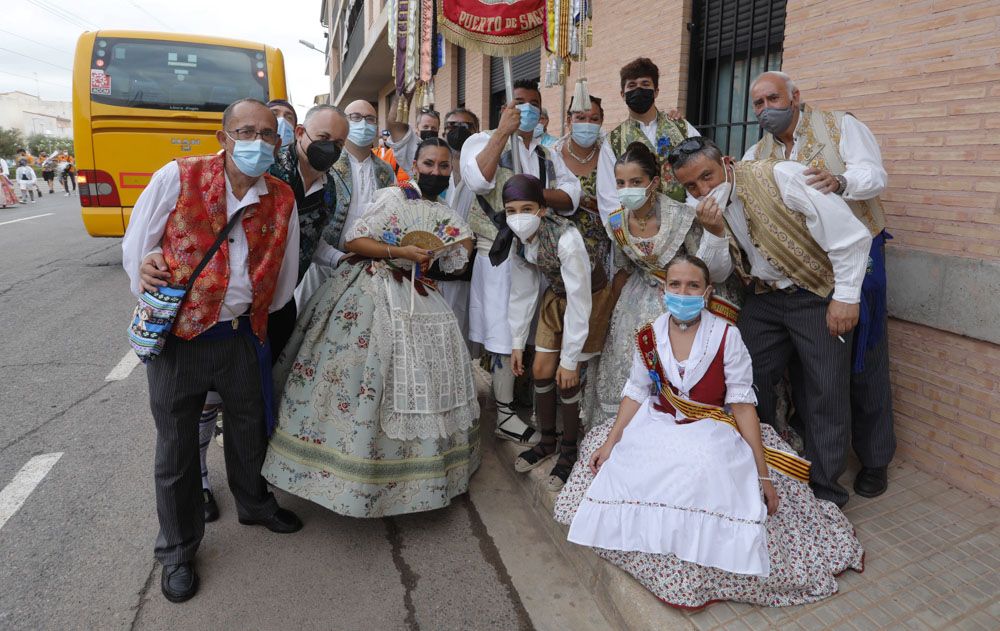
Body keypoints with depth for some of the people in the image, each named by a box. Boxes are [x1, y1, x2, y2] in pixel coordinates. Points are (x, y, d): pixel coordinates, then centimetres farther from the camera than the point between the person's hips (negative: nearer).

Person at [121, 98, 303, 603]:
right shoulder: (177, 177, -10)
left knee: (250, 429, 21)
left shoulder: (282, 199, -1)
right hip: (177, 337, -2)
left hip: (242, 336, 3)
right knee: (177, 446, 11)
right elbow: (135, 246, -1)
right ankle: (177, 550, 32)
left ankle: (254, 503, 49)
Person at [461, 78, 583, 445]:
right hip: (499, 256, -5)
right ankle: (505, 413, 8)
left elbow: (571, 196, 4)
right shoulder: (484, 141, 4)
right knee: (506, 334, -2)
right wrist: (503, 131, -15)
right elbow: (477, 179, -18)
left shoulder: (549, 154, 19)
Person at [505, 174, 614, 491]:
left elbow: (579, 302, -30)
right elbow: (522, 291, -3)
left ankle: (569, 451, 17)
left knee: (567, 379, -6)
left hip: (590, 295, -6)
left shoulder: (565, 238, -35)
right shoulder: (515, 238, -15)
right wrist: (517, 343, 0)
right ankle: (547, 442, 29)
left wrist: (570, 359, -25)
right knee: (541, 370, 6)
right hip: (557, 295, 6)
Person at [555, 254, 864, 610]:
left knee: (707, 473, -30)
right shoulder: (649, 336, -2)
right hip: (659, 426, 3)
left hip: (712, 430, -3)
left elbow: (742, 405, -12)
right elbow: (635, 393, 4)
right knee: (619, 472, -19)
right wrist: (610, 442, -3)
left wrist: (763, 474, -13)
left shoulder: (726, 337, -12)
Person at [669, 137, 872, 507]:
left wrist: (846, 297, -17)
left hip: (818, 296, -5)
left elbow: (852, 235, -19)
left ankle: (825, 494, 16)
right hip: (763, 297, 6)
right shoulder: (703, 208, -4)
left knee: (824, 394, -1)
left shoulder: (781, 177, -22)